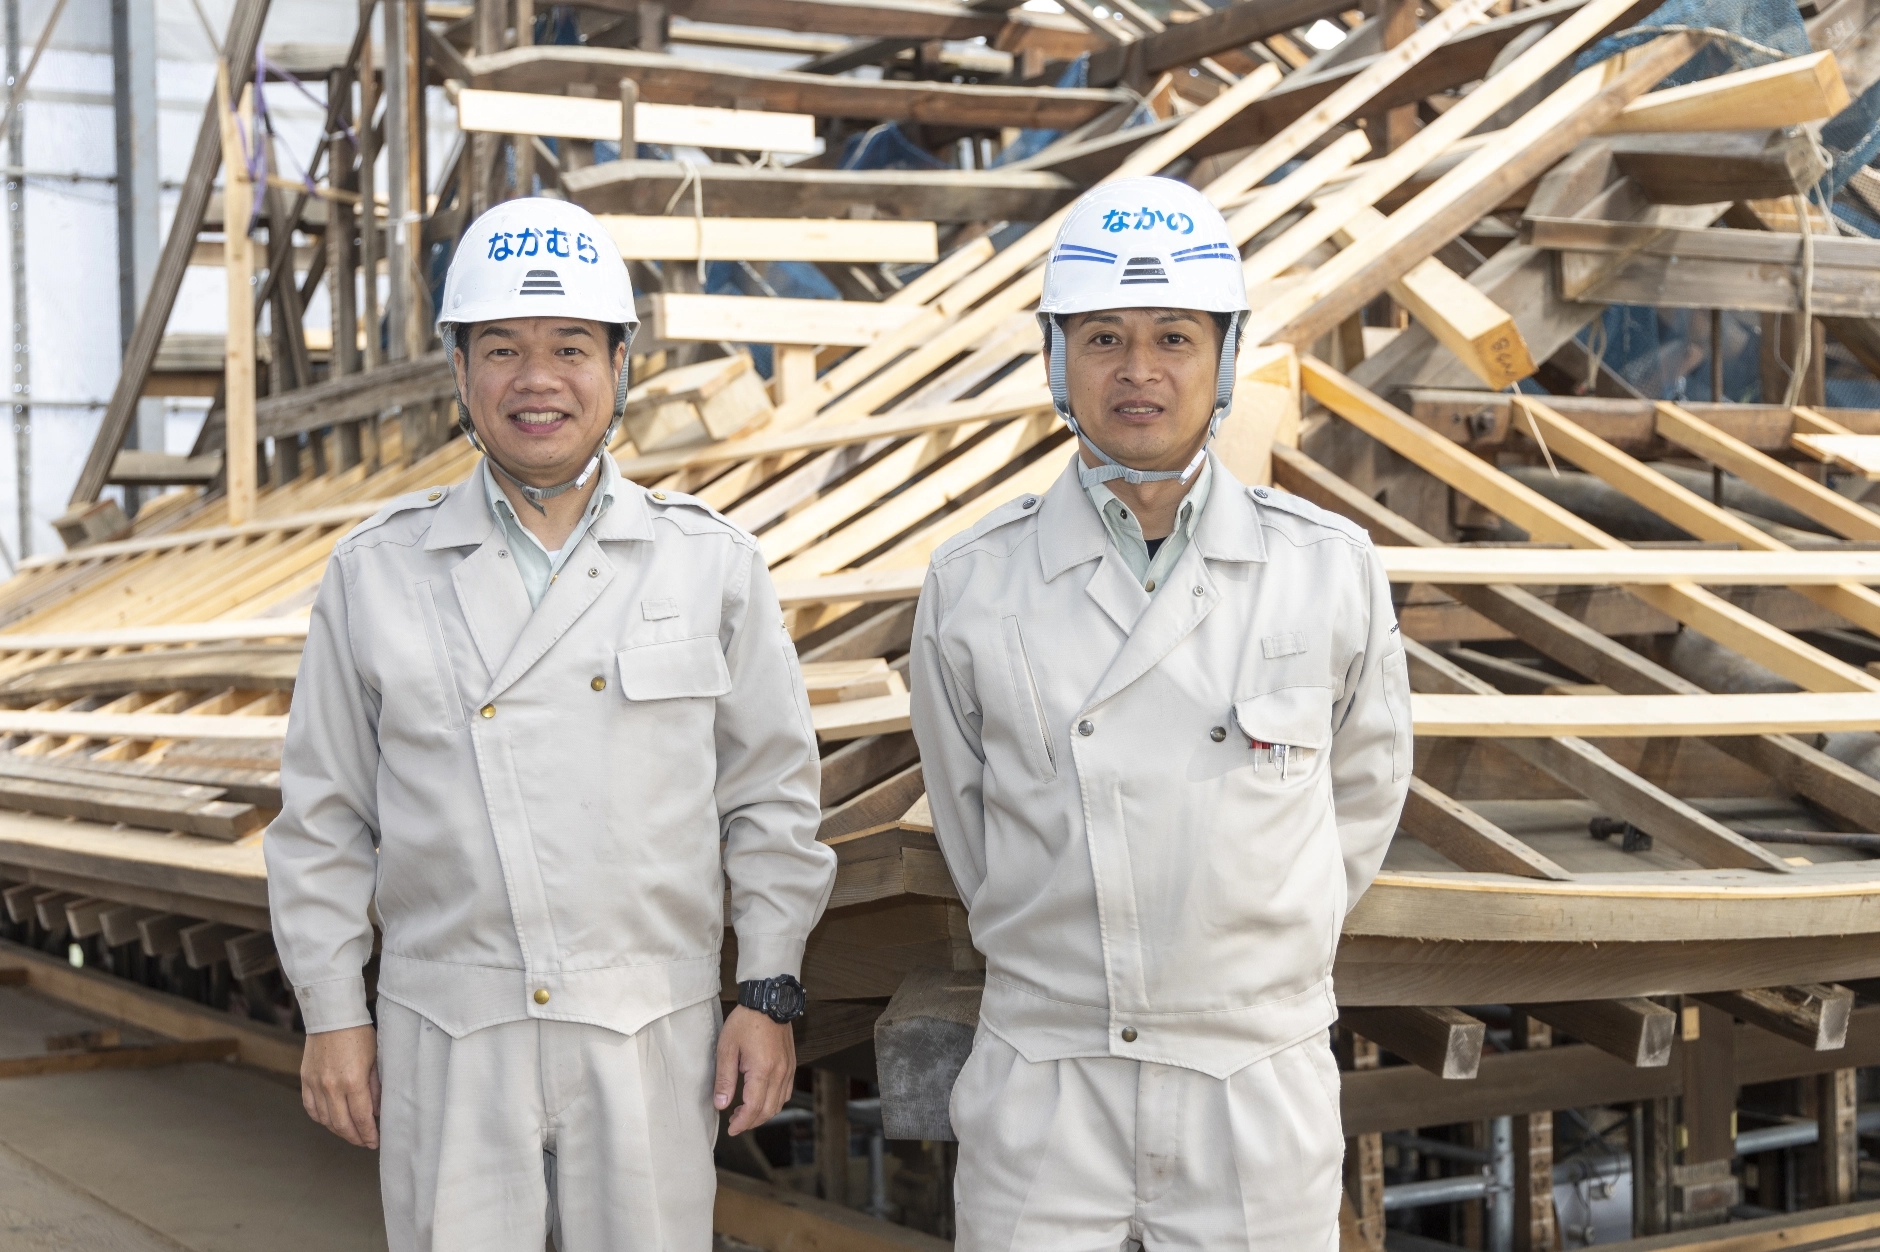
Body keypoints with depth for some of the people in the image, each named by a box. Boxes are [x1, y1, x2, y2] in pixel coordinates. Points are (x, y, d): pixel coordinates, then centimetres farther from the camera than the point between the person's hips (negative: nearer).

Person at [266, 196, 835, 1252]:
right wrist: (332, 1012, 5)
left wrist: (771, 993, 1)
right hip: (447, 1034, 0)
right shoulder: (377, 572, 4)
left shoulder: (712, 564, 3)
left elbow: (772, 794, 5)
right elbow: (326, 815, 7)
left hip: (652, 1029, 0)